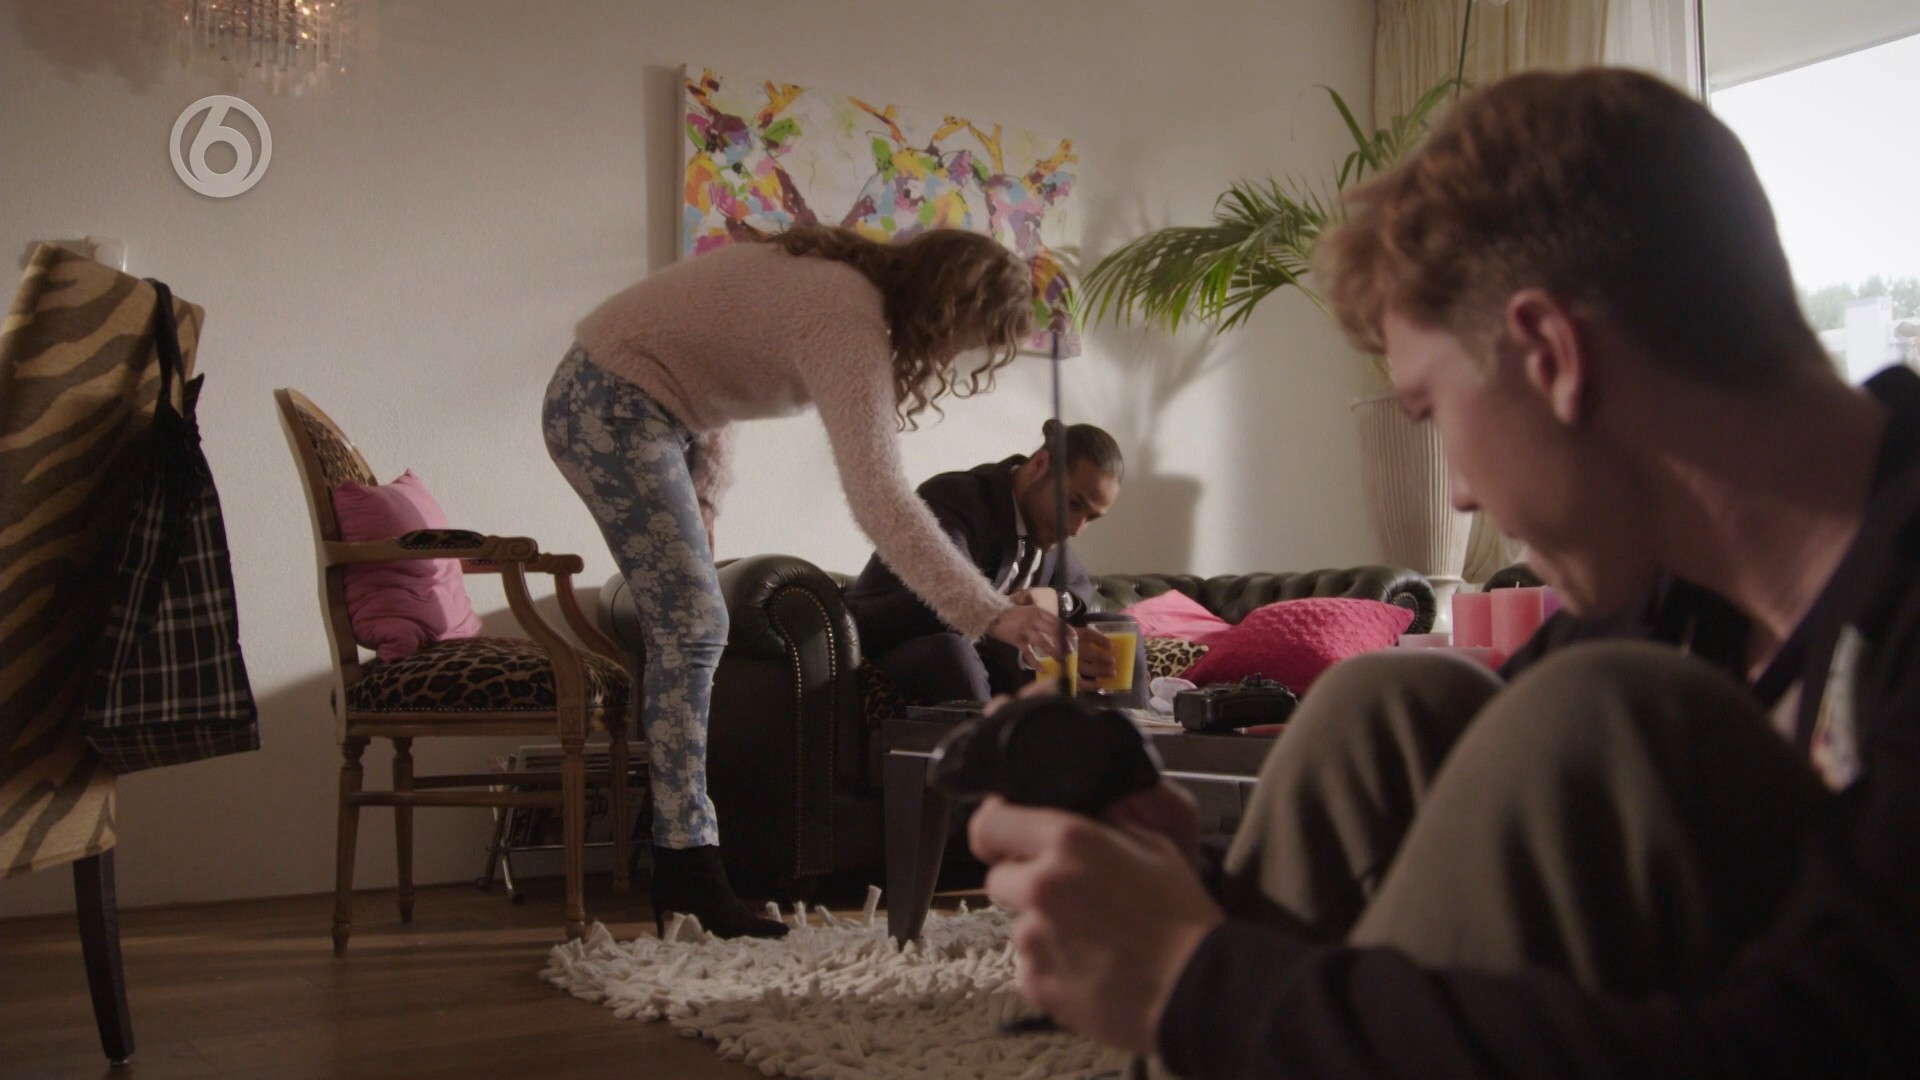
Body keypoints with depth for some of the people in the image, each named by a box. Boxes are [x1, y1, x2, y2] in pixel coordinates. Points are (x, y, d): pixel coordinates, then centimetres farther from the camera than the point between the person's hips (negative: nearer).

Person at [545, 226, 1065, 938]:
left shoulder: (847, 283, 6)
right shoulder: (849, 323, -25)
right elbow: (880, 499, -34)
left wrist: (703, 492, 10)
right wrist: (987, 614, -35)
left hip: (618, 408, 10)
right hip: (612, 413, -10)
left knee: (685, 631, 10)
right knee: (691, 629, -11)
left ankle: (672, 854, 16)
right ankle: (688, 870, -6)